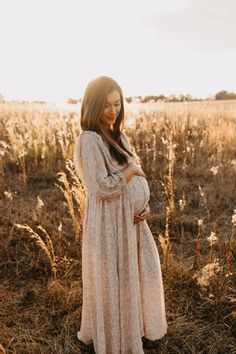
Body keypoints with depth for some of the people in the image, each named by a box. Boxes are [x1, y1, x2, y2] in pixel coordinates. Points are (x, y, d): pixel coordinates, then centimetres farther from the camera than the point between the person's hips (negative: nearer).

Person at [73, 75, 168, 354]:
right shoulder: (89, 140, -17)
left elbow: (137, 177, 12)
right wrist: (132, 169, -11)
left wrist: (145, 205, -4)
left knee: (143, 274, 20)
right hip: (109, 223, -8)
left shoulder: (119, 137, 9)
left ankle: (137, 330, 45)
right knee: (110, 284, 8)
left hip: (132, 220, 8)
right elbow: (103, 187, -25)